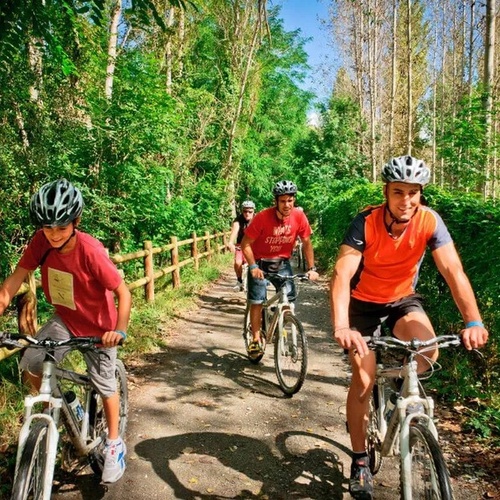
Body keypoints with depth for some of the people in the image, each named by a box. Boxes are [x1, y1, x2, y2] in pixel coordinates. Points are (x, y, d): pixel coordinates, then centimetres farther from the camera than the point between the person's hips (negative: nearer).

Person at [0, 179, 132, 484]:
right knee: (30, 365, -11)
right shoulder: (42, 241, -18)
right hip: (64, 319, 4)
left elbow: (123, 292, -28)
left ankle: (115, 445, 30)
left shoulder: (91, 250, -31)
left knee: (105, 385, 7)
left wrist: (119, 330, -40)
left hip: (98, 326, -4)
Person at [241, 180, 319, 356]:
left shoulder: (299, 217, -16)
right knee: (257, 301, -6)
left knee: (289, 298, -8)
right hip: (260, 262, -2)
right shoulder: (263, 217, -25)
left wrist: (312, 268, -8)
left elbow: (307, 243, -2)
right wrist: (253, 267, -28)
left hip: (282, 262, 3)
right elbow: (245, 244, -19)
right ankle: (256, 340, 6)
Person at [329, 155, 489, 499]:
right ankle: (360, 460, 10)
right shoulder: (366, 222, -26)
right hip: (364, 303, -2)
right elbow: (342, 274, -36)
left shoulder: (430, 222, -19)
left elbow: (453, 270, -25)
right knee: (364, 379, -11)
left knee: (428, 353, -26)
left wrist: (474, 321, -39)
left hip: (403, 300, 2)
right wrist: (341, 326, -51)